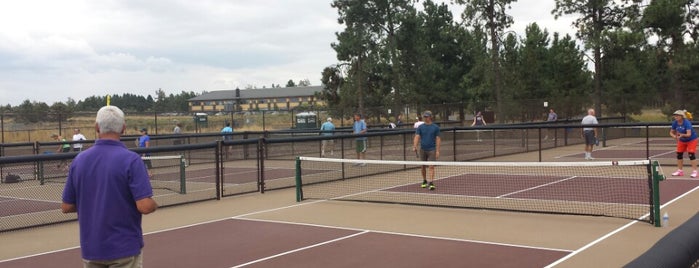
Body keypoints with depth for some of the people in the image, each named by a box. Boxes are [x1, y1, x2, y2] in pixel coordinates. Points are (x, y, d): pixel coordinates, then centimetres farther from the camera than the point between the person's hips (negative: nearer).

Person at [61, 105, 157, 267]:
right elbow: (145, 206, -21)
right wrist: (155, 205, 1)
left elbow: (66, 207, 5)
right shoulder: (131, 160, -15)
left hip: (90, 249, 4)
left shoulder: (79, 160, -1)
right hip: (124, 248, -4)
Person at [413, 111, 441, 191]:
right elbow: (417, 137, -5)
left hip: (432, 150, -2)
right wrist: (415, 146, -22)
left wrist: (437, 150, -6)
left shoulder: (435, 127, 1)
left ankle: (431, 183, -14)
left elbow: (438, 139, 0)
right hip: (422, 150, 2)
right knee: (423, 167, 11)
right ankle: (424, 181, 27)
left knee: (431, 167, -10)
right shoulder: (420, 127, 4)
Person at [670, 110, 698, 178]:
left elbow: (689, 134, -37)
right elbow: (671, 132, -5)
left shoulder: (687, 123, -30)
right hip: (682, 141, 6)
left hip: (691, 140, -6)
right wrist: (674, 136, -28)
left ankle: (694, 171, -7)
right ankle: (680, 171, 18)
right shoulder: (675, 123, -14)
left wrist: (682, 135, -57)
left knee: (691, 154, -14)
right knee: (679, 154, 5)